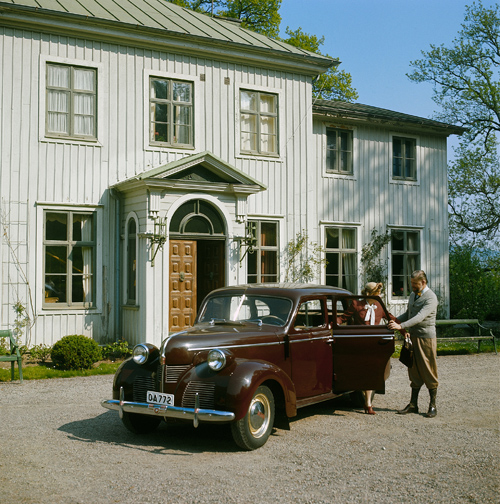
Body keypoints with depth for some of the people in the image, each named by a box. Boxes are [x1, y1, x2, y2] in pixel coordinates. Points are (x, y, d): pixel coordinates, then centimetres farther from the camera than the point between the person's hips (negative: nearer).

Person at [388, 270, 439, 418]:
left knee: (429, 372, 0)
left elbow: (420, 317, -24)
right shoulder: (413, 295, 14)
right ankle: (413, 404, 16)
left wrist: (401, 326, -31)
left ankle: (432, 406, 9)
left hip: (426, 338, -7)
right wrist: (395, 320, 7)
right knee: (414, 371, 10)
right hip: (413, 336, 8)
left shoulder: (431, 298, -13)